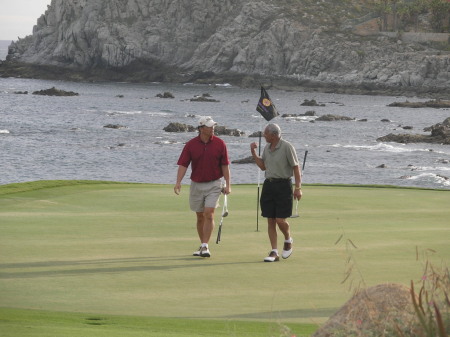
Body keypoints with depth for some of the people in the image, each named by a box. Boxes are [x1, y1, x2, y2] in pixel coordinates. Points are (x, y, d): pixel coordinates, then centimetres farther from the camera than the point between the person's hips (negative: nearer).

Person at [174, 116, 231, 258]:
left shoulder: (219, 144, -3)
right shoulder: (190, 145, -3)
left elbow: (225, 165, 0)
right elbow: (183, 164, -6)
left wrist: (227, 184, -4)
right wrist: (178, 182, -20)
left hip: (214, 184, -2)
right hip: (196, 184, 2)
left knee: (209, 214, -13)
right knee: (200, 217, 10)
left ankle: (205, 246, -13)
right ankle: (202, 245, 22)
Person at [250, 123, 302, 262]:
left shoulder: (287, 147, -9)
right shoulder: (267, 147, 11)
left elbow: (296, 167, -8)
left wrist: (298, 188, -13)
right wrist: (253, 152, 9)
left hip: (283, 185, -6)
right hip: (268, 185, 6)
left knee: (280, 220, -9)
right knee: (270, 220, 3)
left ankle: (288, 240, 21)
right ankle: (274, 252, 6)